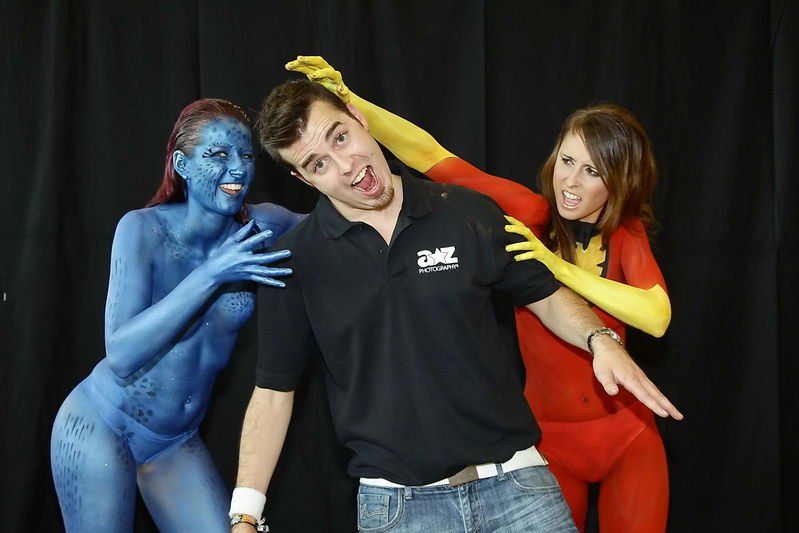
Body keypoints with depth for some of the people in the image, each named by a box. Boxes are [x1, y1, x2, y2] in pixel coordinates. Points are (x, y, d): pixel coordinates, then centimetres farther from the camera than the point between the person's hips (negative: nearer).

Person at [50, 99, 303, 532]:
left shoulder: (261, 226, -8)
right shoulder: (144, 228, -18)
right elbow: (121, 355, -25)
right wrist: (211, 275, -32)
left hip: (177, 442, 4)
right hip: (102, 426, -4)